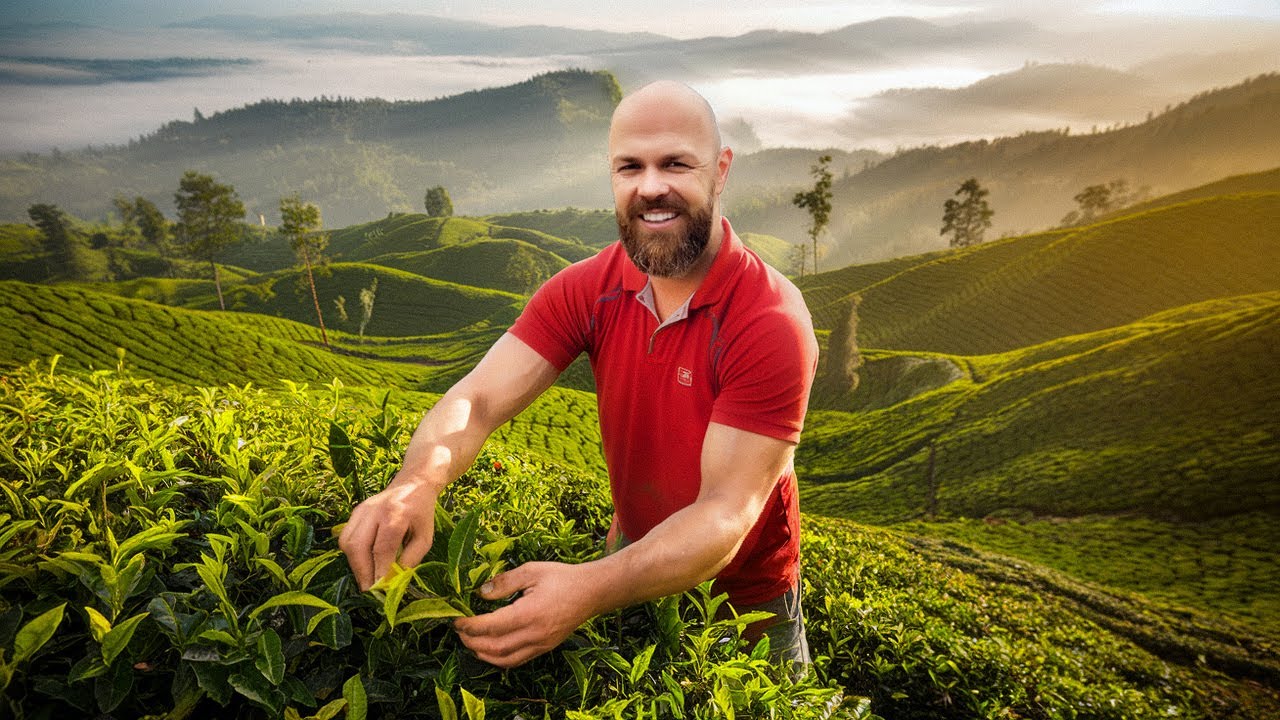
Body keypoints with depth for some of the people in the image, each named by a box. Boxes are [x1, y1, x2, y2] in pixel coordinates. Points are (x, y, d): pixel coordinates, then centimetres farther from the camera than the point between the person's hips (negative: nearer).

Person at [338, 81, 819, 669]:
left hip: (745, 602, -3)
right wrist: (416, 483, -44)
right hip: (633, 565, 4)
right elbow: (478, 399, -23)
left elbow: (726, 512, -33)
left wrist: (591, 590, -48)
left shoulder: (771, 323, -30)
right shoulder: (587, 290, -16)